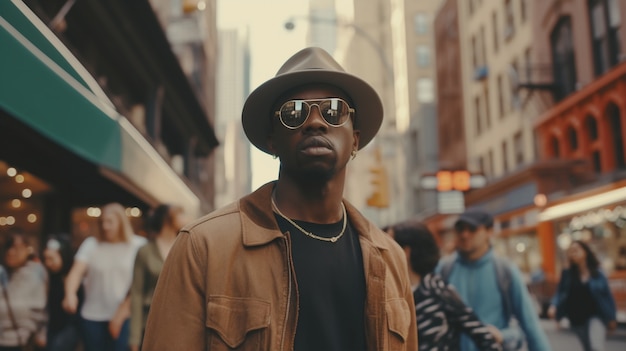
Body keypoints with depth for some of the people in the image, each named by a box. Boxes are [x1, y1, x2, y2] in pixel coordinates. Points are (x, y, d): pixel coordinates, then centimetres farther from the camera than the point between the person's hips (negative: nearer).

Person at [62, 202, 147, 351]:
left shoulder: (138, 246, -1)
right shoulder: (91, 244, 5)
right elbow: (76, 272, -7)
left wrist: (121, 313, -11)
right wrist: (70, 294, -28)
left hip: (124, 317, -2)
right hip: (92, 317, 2)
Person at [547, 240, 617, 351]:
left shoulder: (597, 273, -4)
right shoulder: (567, 274, -1)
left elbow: (607, 295, 1)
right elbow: (560, 293, -2)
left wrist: (611, 318, 3)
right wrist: (554, 306, -22)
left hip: (595, 316, -3)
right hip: (577, 320, 3)